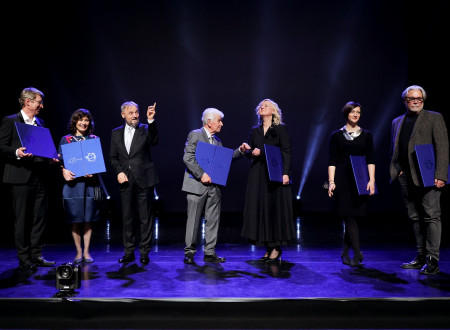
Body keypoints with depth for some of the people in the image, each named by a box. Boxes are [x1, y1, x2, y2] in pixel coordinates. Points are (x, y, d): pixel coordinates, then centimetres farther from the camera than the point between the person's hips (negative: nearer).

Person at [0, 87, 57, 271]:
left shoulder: (41, 123, 18)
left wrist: (51, 157, 4)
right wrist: (17, 152, -23)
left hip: (40, 177, 6)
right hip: (21, 177, -6)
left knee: (39, 218, 8)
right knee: (22, 219, 0)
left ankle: (36, 255, 18)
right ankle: (24, 259, 9)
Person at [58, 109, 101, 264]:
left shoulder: (95, 139, 9)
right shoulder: (66, 139, 7)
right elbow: (60, 161, 4)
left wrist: (93, 171, -12)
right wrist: (64, 171, -18)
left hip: (90, 183, 0)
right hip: (73, 183, 0)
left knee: (88, 219, 3)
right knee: (75, 219, 3)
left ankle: (86, 252, 11)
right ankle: (79, 252, 12)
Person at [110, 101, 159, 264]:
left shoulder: (145, 129, 1)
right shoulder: (116, 133, 11)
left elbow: (154, 141, -20)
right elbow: (113, 157, 12)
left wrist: (151, 120, -30)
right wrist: (119, 172, -4)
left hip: (144, 180, -3)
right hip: (126, 181, 3)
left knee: (145, 217, 1)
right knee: (127, 217, 9)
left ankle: (144, 252, 11)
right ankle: (129, 252, 19)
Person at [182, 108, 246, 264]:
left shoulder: (217, 141, 19)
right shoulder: (195, 135, -3)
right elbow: (188, 158, -12)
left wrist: (240, 151, 6)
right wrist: (202, 175, -18)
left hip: (214, 185, 7)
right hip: (197, 185, -7)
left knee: (213, 220, 6)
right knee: (193, 219, -1)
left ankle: (209, 253, 14)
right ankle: (189, 253, 9)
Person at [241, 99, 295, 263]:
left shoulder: (281, 129, 2)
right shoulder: (254, 130, 15)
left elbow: (286, 152, -5)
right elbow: (247, 151, 16)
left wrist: (285, 173, -15)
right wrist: (252, 152, -8)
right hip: (258, 174, 4)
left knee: (276, 206, -5)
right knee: (260, 207, 1)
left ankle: (277, 247, 3)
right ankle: (268, 247, 10)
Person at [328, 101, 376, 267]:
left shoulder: (366, 135, 11)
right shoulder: (336, 135, 7)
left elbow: (371, 160, 6)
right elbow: (332, 161, 3)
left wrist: (372, 180, -5)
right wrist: (331, 181, -6)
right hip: (342, 179, -1)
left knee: (353, 216, 2)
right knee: (349, 217, -9)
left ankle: (345, 252, 17)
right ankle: (357, 253, -8)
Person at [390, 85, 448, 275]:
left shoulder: (434, 118, 3)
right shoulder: (397, 122, 18)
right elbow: (393, 150, 21)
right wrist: (395, 170, 7)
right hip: (406, 178, 5)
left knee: (431, 216, -6)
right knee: (415, 217, 9)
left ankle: (432, 260, -4)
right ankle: (421, 257, 17)